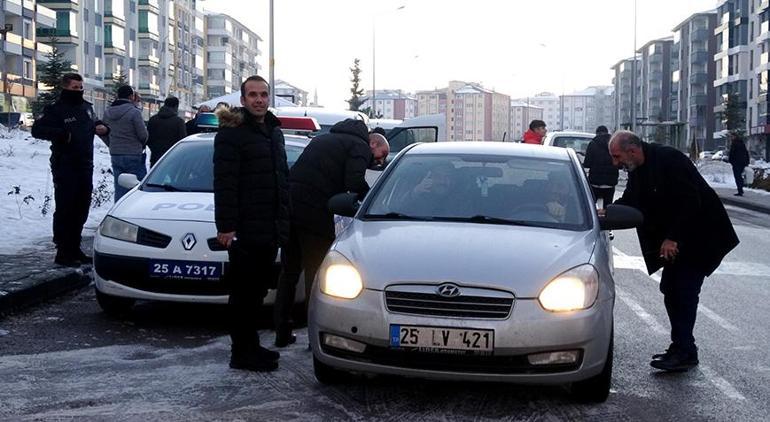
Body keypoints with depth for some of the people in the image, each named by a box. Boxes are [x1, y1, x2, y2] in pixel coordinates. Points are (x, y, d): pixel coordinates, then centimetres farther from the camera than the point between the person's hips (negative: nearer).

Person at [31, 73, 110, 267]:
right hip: (65, 169, -7)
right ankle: (63, 253, 0)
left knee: (81, 209, 13)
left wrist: (103, 128, 5)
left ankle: (74, 249, 25)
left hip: (85, 167, 7)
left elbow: (95, 123, 28)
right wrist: (62, 134, -24)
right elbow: (37, 129, -13)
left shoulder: (87, 107, 13)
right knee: (65, 209, -5)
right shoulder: (55, 110, -7)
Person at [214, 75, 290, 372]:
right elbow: (224, 183, -15)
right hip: (245, 230, -8)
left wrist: (284, 221, 20)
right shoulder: (232, 133, -8)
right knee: (244, 292, -1)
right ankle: (242, 353, 7)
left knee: (256, 291, 15)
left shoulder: (274, 132, 18)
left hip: (270, 229, 8)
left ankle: (250, 347, 25)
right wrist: (225, 225, -21)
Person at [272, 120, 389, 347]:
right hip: (314, 211, -8)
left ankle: (282, 332, 23)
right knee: (317, 276, 2)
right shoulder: (359, 146, 3)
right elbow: (355, 182, -14)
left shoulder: (325, 138, 28)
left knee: (289, 272, 17)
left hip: (288, 204, 8)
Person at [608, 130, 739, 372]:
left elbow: (690, 202, -25)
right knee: (671, 289, 9)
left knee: (683, 293, -10)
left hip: (700, 237, -9)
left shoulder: (669, 160, -22)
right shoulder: (637, 170, 4)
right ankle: (682, 349, 18)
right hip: (676, 238, 9)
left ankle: (683, 352, -5)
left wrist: (672, 238, -23)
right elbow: (629, 201, 13)